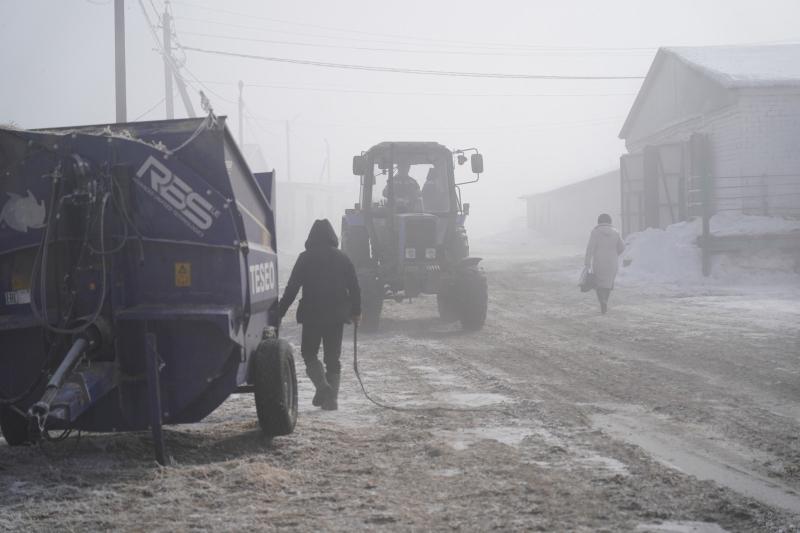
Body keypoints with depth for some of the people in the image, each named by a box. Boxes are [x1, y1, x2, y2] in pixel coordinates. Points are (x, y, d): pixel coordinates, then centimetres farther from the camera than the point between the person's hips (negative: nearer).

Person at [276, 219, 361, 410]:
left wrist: (280, 313, -1)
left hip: (312, 315, -3)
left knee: (309, 353, 10)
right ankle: (331, 397, 5)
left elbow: (291, 288, -6)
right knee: (333, 357, 12)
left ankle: (323, 386, -12)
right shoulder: (342, 258, 3)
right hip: (336, 316, 3)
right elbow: (354, 287, 6)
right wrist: (356, 312, 17)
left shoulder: (306, 258, -5)